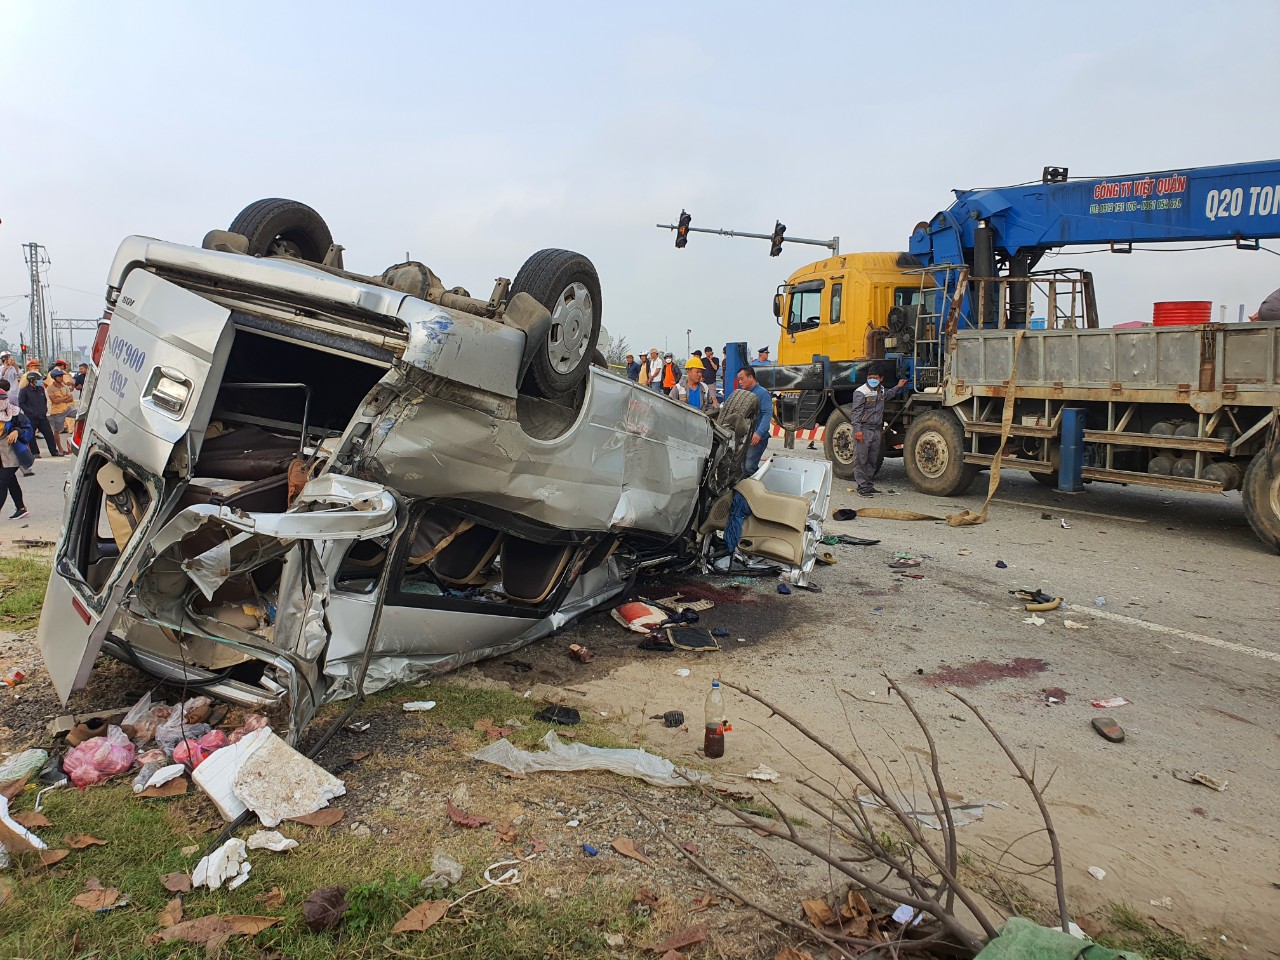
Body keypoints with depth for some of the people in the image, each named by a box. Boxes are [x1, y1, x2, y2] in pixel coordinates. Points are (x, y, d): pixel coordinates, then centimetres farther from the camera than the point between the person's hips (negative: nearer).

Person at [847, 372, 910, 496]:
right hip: (864, 430, -8)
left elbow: (889, 394, 44)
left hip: (876, 430, 8)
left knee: (872, 460, 12)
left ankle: (868, 484, 20)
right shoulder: (861, 392, -10)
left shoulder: (881, 391, 16)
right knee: (861, 459, -5)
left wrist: (898, 387, 36)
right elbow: (855, 412, -15)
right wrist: (857, 430, -23)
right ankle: (862, 486, -2)